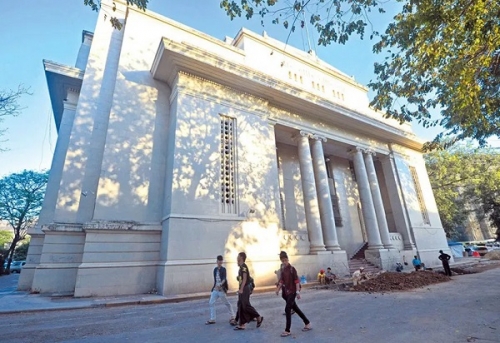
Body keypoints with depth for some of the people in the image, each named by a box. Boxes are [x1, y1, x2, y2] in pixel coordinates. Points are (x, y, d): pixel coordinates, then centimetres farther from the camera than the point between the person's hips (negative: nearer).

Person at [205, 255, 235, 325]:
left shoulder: (223, 269, -10)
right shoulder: (215, 269, 7)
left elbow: (224, 279, -22)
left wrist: (220, 285, -38)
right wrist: (214, 286, 14)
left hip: (221, 289, -6)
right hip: (215, 289, 6)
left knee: (226, 303, 6)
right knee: (211, 303, 3)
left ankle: (232, 317, 24)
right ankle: (212, 319, 14)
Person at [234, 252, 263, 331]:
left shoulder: (243, 266, -16)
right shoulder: (241, 267, 13)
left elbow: (245, 278, -21)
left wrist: (241, 289, -24)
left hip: (245, 288, -10)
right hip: (242, 289, 10)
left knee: (246, 305, -4)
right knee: (241, 306, 10)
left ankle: (259, 317, 10)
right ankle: (242, 324, 15)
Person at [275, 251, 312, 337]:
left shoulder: (292, 269, -14)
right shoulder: (283, 270, 7)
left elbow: (296, 281, -16)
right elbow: (282, 281, 15)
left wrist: (298, 292, -20)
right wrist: (278, 289, 9)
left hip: (292, 292, -8)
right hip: (287, 292, 8)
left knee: (287, 309, -8)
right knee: (295, 308, 16)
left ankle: (287, 331, 3)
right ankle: (307, 323, 32)